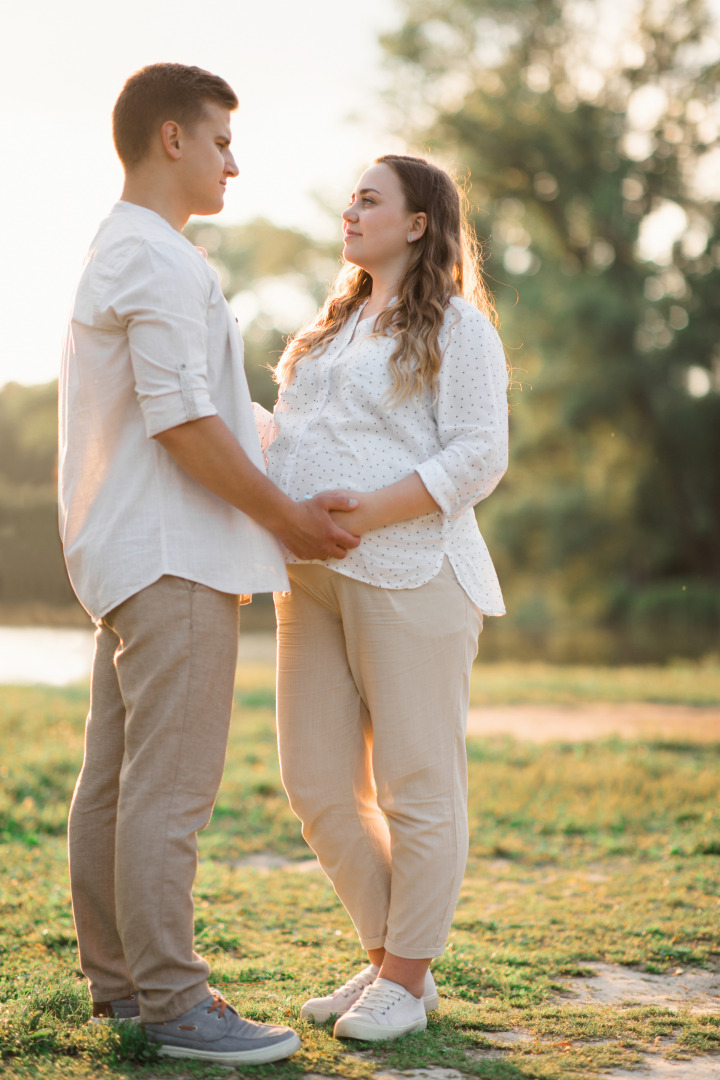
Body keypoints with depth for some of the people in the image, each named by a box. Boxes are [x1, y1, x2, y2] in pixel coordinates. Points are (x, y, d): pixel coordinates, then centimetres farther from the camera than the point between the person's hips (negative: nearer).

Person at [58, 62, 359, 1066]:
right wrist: (286, 517, -10)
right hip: (174, 559, -11)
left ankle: (117, 976, 19)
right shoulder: (159, 259, -12)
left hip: (129, 555, 11)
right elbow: (183, 420, -19)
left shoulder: (113, 254, 21)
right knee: (170, 786, -8)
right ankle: (172, 999, -4)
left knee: (114, 782, 11)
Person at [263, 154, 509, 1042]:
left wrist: (368, 512, -20)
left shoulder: (456, 325, 0)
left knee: (417, 783, 0)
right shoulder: (337, 326, 24)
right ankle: (388, 958, 21)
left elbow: (479, 456, -11)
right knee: (317, 783, 6)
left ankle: (407, 978, 12)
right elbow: (292, 441, 28)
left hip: (408, 574, -8)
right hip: (312, 580, 8)